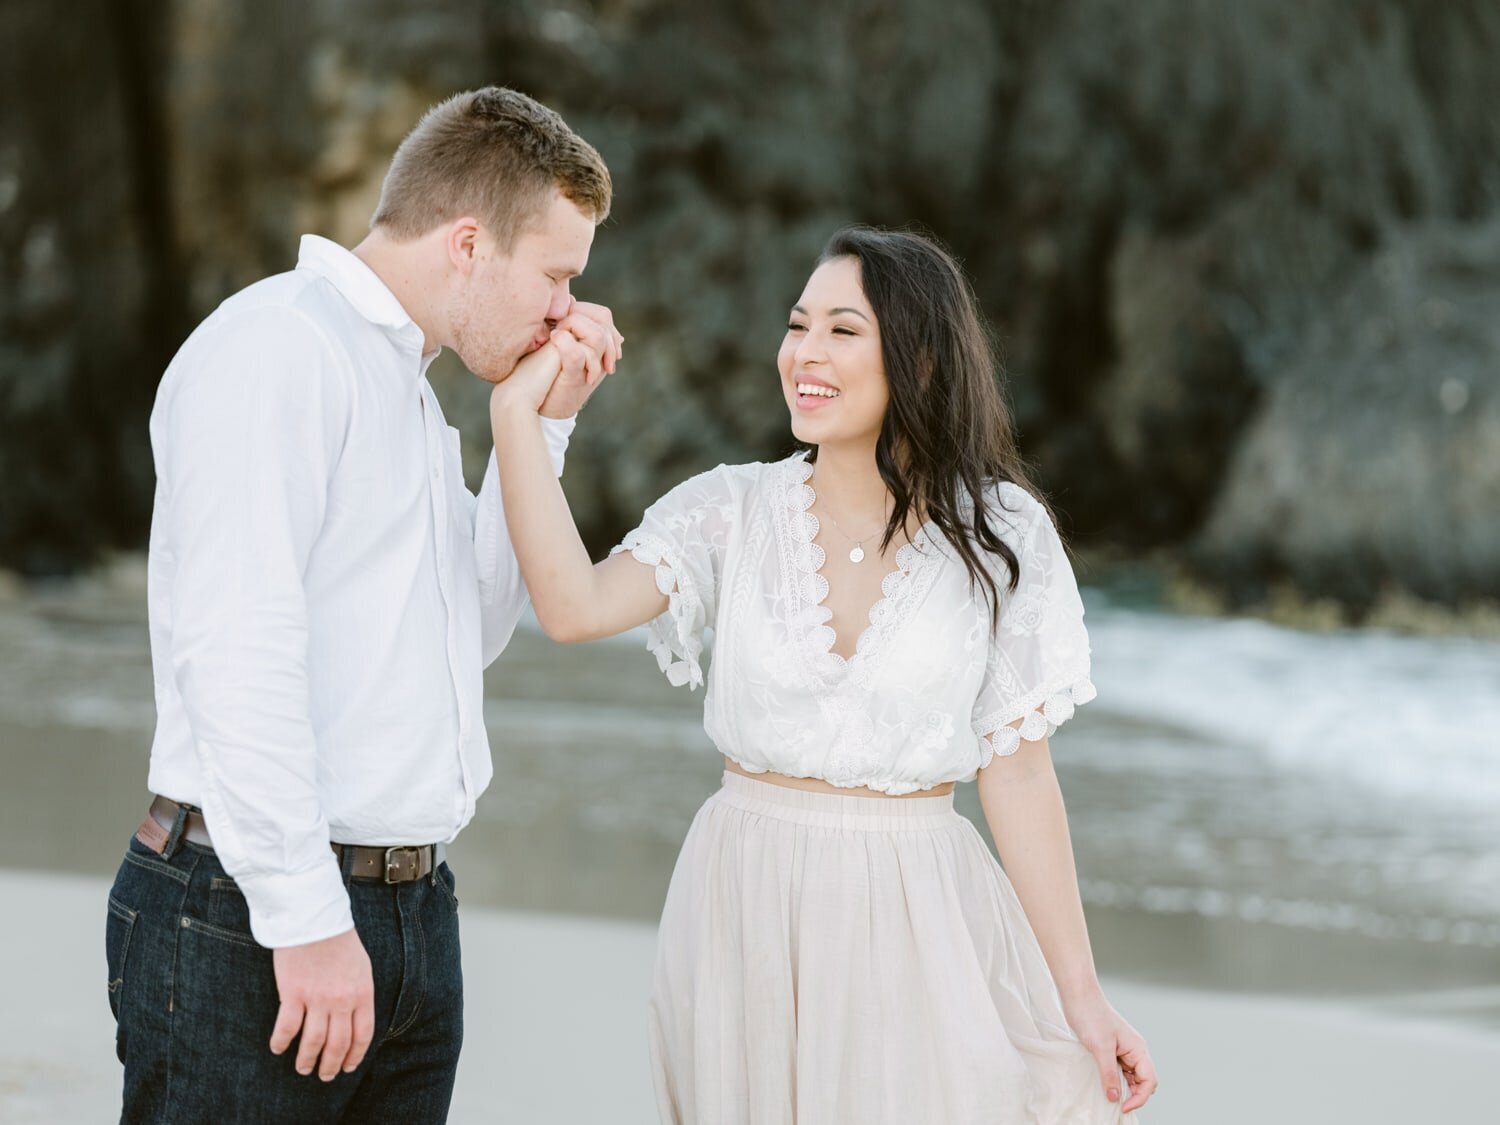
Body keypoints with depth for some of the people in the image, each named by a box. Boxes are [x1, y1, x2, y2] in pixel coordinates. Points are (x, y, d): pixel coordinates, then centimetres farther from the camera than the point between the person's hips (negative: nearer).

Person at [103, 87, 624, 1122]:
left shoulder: (410, 384, 20)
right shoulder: (275, 347, -11)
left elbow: (473, 633, 19)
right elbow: (234, 648, -20)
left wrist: (543, 425, 12)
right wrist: (304, 917, -22)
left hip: (413, 916, 9)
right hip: (249, 921, -9)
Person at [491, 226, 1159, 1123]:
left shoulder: (999, 535, -3)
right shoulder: (734, 510, 0)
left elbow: (1020, 776, -1)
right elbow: (575, 606, -17)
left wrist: (1081, 994, -2)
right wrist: (517, 411, -18)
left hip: (917, 920, -1)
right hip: (746, 914, 1)